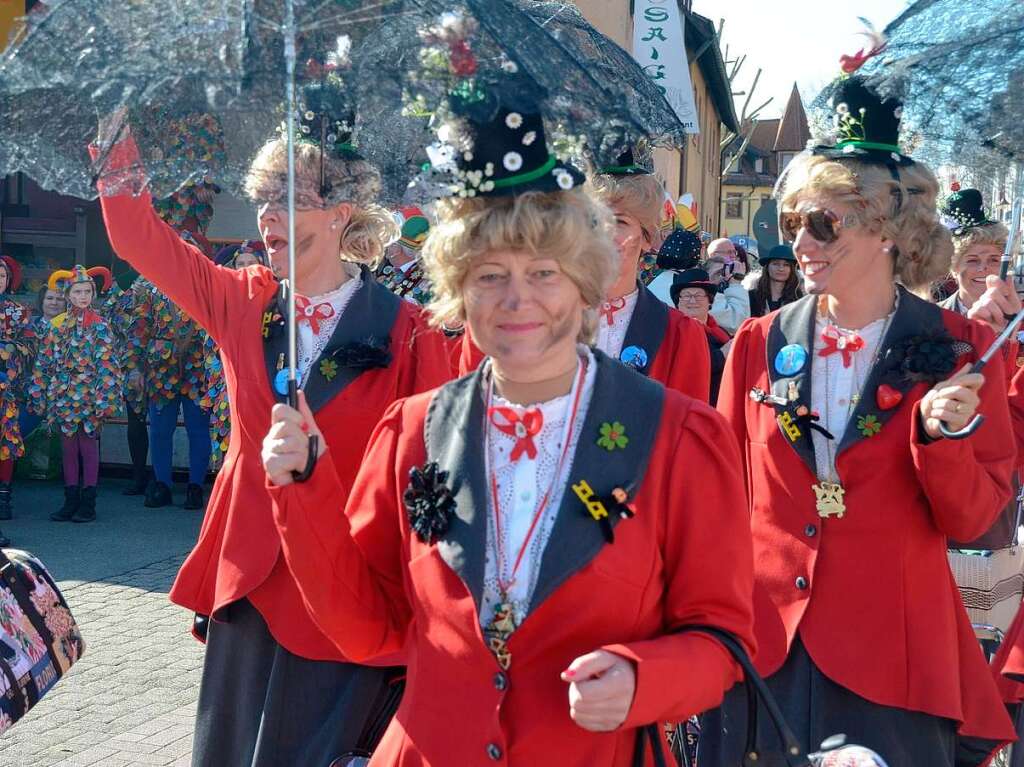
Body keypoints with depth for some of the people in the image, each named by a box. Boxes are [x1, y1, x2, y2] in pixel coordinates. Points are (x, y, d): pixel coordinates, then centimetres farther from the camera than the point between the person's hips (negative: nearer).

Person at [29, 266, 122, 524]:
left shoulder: (99, 326, -4)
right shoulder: (56, 325, 8)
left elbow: (108, 366, -9)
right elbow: (44, 363, 10)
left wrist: (104, 400, -16)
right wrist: (39, 395, 5)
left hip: (88, 397, -4)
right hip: (63, 397, 4)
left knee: (89, 448, 1)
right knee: (68, 449, 8)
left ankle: (88, 503, 6)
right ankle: (71, 501, 14)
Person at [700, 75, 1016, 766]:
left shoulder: (959, 350, -3)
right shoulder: (760, 343, 3)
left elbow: (970, 520, -3)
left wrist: (944, 435, -20)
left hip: (893, 651, -2)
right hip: (762, 644, 2)